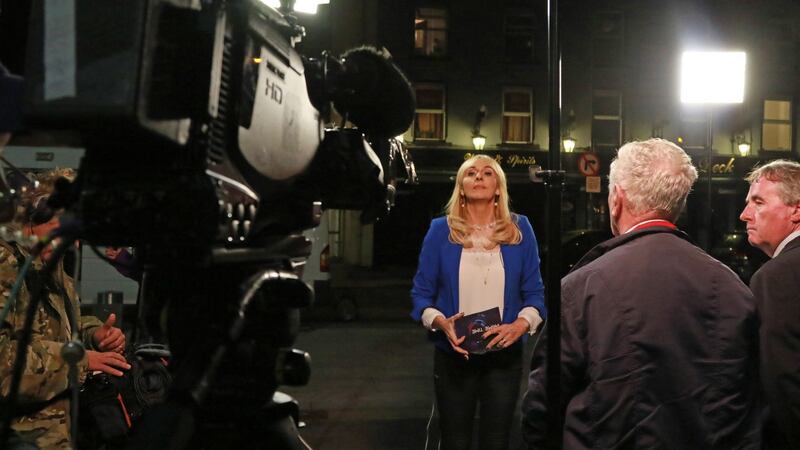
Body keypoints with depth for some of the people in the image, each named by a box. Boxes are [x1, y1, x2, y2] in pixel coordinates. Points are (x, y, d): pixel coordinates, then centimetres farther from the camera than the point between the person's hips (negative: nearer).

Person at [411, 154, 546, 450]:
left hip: (504, 356, 1)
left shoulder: (519, 229, 2)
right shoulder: (441, 230, -1)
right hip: (453, 355, 0)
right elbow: (421, 293, 0)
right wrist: (440, 322, -18)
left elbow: (535, 293, 2)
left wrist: (521, 324, -17)